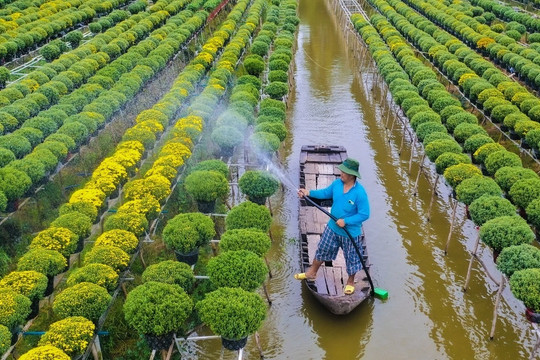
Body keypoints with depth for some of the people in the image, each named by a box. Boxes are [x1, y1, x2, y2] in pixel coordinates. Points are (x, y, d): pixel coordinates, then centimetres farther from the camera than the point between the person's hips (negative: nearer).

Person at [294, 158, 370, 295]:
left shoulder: (360, 193, -29)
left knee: (351, 258, 15)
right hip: (332, 227, 6)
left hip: (350, 232, -5)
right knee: (322, 250, 20)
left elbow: (364, 214, -25)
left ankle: (350, 282, 41)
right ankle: (312, 273, 42)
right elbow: (326, 193, 9)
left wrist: (346, 221, -27)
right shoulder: (337, 183, -10)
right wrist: (309, 193, -2)